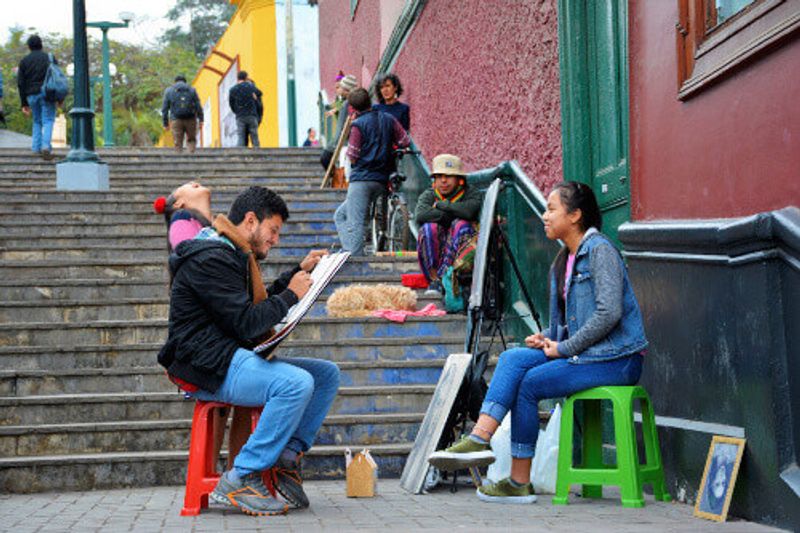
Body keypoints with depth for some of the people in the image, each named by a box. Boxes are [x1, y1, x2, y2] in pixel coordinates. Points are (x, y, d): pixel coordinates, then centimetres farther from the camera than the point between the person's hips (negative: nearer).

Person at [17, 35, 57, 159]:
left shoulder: (24, 61, 7)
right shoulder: (50, 58, 4)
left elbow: (21, 84, 3)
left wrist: (24, 103, 6)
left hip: (32, 96, 2)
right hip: (47, 94, -2)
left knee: (37, 121, 18)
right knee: (48, 121, -4)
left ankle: (37, 147, 11)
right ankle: (46, 146, -23)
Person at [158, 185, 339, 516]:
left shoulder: (232, 254, 20)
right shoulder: (210, 259, -14)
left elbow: (260, 305, 31)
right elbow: (246, 324, -20)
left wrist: (300, 272, 23)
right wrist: (291, 295, -9)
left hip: (234, 358, 11)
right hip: (209, 366, -11)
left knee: (327, 374, 3)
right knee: (297, 383, -30)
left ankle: (287, 458, -2)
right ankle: (239, 480, -24)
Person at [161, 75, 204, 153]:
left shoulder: (169, 91, 10)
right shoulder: (192, 90, 11)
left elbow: (164, 109, 6)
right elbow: (198, 106, 1)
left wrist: (165, 124, 8)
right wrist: (200, 120, 0)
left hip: (176, 120, -1)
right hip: (190, 120, 1)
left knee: (178, 143, 3)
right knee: (191, 140, 16)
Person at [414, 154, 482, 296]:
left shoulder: (471, 194, 1)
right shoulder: (429, 195, 5)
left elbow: (468, 210, -25)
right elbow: (420, 215, -18)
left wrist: (440, 205, -12)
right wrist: (451, 216, -18)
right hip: (435, 254, 1)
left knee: (462, 225, -27)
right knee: (429, 228, -25)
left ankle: (441, 277, -32)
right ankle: (433, 278, -28)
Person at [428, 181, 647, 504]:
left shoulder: (599, 250, -12)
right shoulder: (562, 262, 17)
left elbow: (609, 313, -22)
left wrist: (565, 348, -16)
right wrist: (547, 339, 1)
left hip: (616, 359, -8)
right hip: (581, 353, 8)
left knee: (530, 383, -16)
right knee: (513, 358, -10)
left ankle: (520, 483, -13)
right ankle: (479, 438, -20)